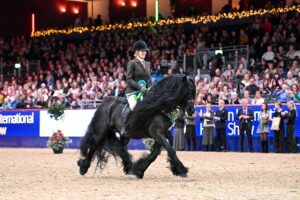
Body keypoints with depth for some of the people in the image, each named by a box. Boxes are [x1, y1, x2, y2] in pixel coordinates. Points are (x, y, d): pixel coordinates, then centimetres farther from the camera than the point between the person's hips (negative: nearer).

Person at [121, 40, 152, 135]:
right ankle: (124, 127, -17)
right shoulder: (132, 63, -1)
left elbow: (150, 79, 21)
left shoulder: (147, 64, 18)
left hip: (145, 92, 7)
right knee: (134, 106, -32)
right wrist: (140, 87, -18)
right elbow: (129, 80, -8)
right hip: (132, 91, -7)